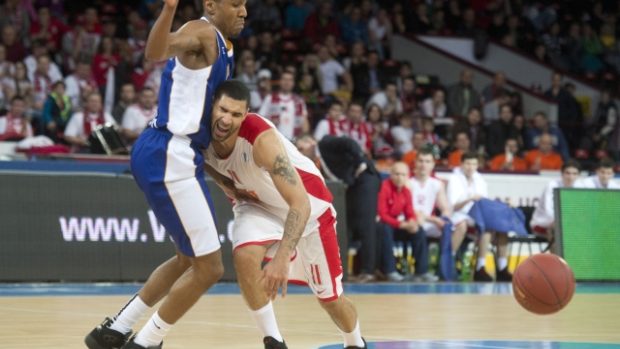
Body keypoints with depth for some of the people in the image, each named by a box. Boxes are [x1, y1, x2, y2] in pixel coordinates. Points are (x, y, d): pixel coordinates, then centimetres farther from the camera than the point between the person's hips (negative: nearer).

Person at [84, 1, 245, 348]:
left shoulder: (222, 45, 17)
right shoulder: (202, 32, -13)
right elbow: (156, 52, -36)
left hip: (173, 156, 11)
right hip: (169, 158, -11)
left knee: (190, 259, 22)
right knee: (209, 267, -5)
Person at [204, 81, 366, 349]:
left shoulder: (261, 138, -40)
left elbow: (300, 204, -44)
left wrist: (282, 258, -53)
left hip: (307, 205, -4)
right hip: (257, 203, 4)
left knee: (329, 297, 7)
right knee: (245, 257, -29)